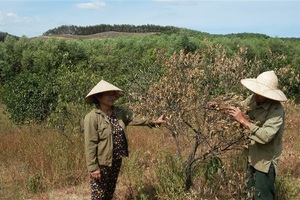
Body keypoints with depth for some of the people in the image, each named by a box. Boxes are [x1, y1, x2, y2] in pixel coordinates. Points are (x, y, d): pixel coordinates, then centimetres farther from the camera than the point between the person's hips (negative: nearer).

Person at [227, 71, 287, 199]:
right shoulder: (253, 99, -7)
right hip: (252, 157, 7)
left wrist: (243, 121, -36)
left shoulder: (276, 111, -27)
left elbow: (265, 136, -37)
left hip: (265, 161, -7)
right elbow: (239, 107, 13)